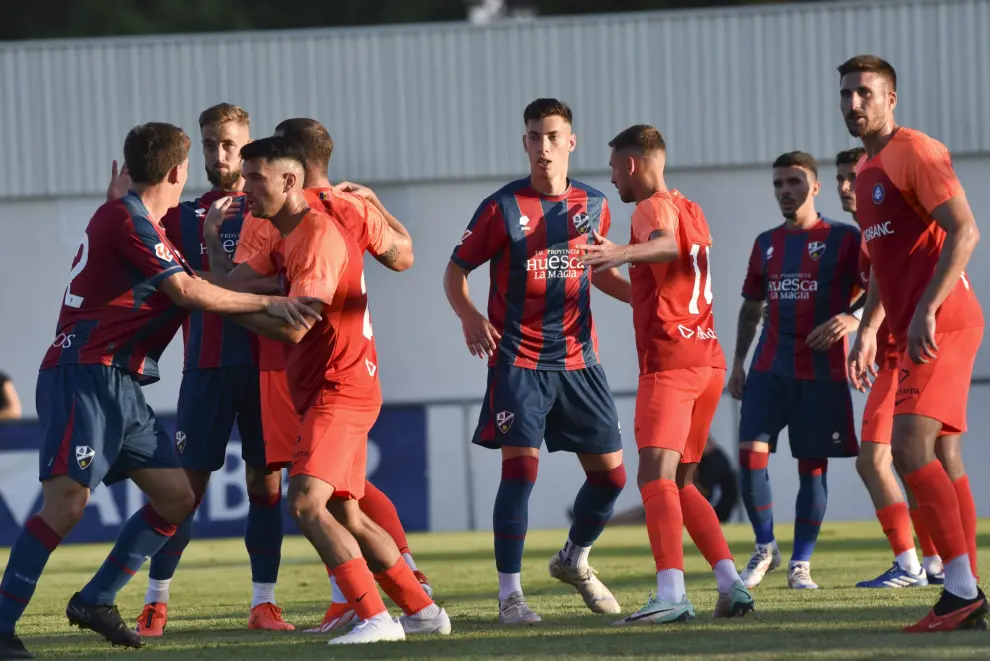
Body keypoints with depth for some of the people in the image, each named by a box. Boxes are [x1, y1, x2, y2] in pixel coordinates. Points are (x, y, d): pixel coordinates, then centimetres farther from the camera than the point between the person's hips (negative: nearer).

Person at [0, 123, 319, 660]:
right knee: (66, 501, -19)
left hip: (119, 387, 10)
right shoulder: (126, 221, -11)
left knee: (177, 496, 7)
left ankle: (95, 601, 13)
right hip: (84, 377, -10)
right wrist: (266, 304, -13)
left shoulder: (130, 219, 19)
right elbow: (188, 291, -16)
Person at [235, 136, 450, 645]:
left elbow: (292, 327, -23)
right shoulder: (284, 239, 15)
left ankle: (376, 618, -24)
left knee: (306, 504, -21)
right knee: (345, 516, 14)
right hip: (327, 392, 10)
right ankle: (422, 610, 21)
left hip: (340, 389, -10)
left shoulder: (318, 235, -16)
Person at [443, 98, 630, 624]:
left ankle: (574, 560, 33)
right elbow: (456, 269, -1)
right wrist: (469, 316, -20)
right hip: (519, 360, -4)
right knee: (520, 467, -15)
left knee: (610, 474, 5)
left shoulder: (593, 206, 6)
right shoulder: (502, 207, -6)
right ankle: (510, 594, -7)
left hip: (578, 360, 5)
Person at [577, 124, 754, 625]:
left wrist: (623, 253, -49)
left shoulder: (653, 207, -6)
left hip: (669, 359, -9)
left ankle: (671, 593, -35)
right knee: (681, 482, 17)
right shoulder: (691, 210, 21)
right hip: (708, 358, 9)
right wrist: (622, 262, 52)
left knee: (656, 473, -19)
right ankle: (731, 584, 9)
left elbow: (668, 245, -31)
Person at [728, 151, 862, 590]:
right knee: (751, 454, -10)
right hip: (769, 370, 4)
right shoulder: (766, 244, 14)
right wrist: (738, 362, 15)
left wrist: (851, 319, -23)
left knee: (812, 467, -1)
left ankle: (801, 563, 8)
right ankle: (765, 550, 6)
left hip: (821, 372, -3)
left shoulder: (843, 239, 0)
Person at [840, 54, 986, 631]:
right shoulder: (869, 172, 20)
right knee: (940, 460, 7)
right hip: (914, 332, 10)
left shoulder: (916, 152, -9)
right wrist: (868, 331, 20)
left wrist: (927, 310, -26)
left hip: (943, 325, -10)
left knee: (909, 446, -19)